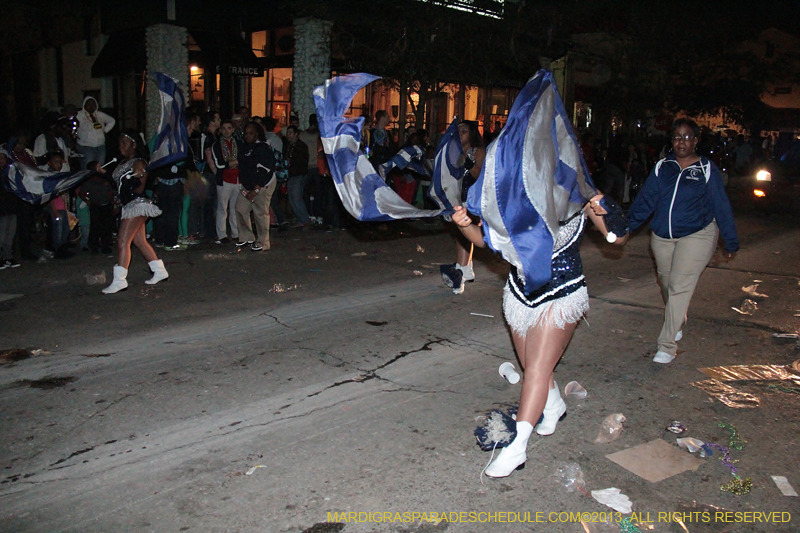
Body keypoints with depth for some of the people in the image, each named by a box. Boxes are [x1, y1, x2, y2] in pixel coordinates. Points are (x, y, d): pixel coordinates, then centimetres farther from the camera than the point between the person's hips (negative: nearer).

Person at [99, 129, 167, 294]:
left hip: (137, 204, -10)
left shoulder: (138, 163, -9)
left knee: (123, 241, -12)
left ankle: (119, 280, -11)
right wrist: (103, 172, 5)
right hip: (129, 206, 10)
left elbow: (139, 188, -13)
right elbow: (118, 183, 13)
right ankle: (159, 271, 21)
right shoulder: (122, 163, 18)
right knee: (139, 241, 13)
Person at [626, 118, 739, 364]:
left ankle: (668, 345, -9)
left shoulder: (707, 169, -3)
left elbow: (721, 206, 1)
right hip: (662, 237, 4)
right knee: (667, 284, 15)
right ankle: (677, 324, 43)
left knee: (680, 286, -13)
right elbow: (645, 199, 3)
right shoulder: (662, 167, 5)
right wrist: (626, 225, -6)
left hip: (697, 235, -4)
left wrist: (731, 241, 5)